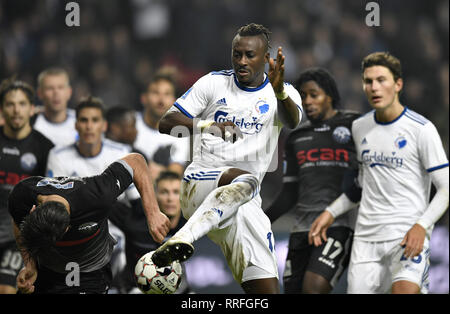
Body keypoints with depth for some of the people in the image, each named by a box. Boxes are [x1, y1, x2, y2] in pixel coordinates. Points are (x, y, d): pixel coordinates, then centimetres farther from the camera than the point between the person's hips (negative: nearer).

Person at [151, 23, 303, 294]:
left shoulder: (282, 92, 7)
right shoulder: (214, 83, 7)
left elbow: (292, 122, -16)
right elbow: (167, 124, 0)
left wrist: (279, 90, -38)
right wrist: (208, 126, -19)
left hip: (246, 202, 3)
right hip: (198, 186, -3)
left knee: (267, 289, -7)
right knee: (246, 179, -38)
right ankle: (182, 239, -52)